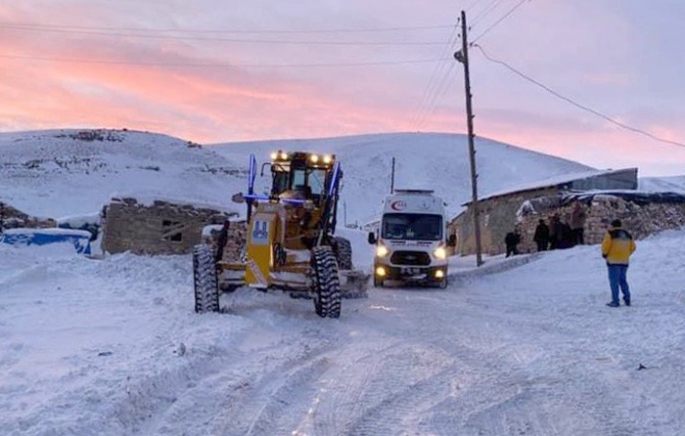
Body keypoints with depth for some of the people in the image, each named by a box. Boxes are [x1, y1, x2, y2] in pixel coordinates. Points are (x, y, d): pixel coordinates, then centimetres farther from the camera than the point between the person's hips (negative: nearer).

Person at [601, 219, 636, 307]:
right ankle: (627, 299, 15)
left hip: (613, 261, -6)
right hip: (624, 261, 6)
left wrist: (604, 253, 1)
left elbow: (605, 245, -16)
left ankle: (615, 301, -4)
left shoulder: (610, 233, -8)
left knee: (614, 281, -2)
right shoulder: (628, 235, 12)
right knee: (623, 280, 18)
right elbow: (633, 247, 13)